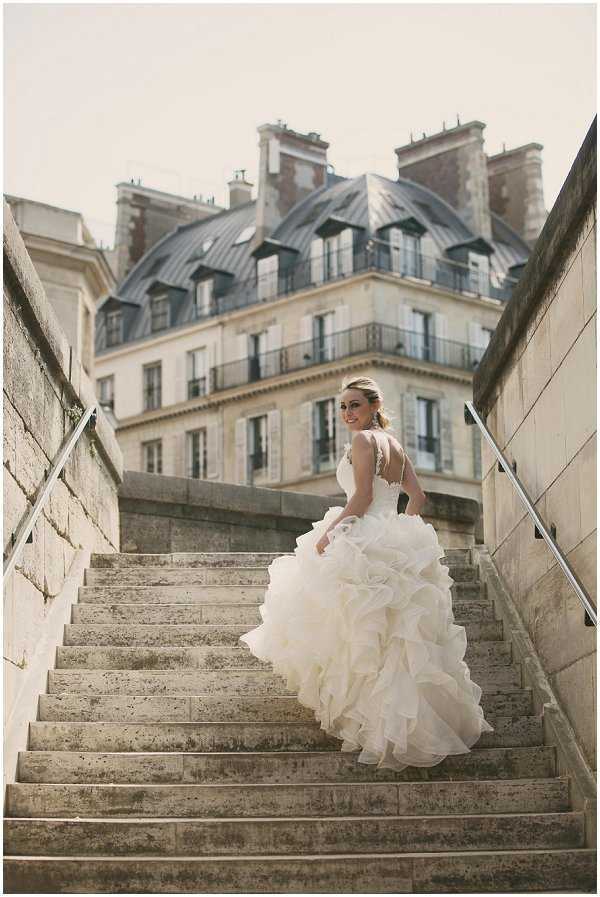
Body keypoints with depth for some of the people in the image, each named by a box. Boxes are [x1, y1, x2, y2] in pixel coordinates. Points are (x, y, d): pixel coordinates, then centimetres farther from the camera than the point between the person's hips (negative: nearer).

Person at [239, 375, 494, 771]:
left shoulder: (363, 440, -9)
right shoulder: (395, 444, 16)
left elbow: (362, 497, -17)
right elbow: (418, 496, 16)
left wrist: (330, 529, -12)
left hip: (363, 542, -9)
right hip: (396, 543, 9)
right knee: (398, 631, 13)